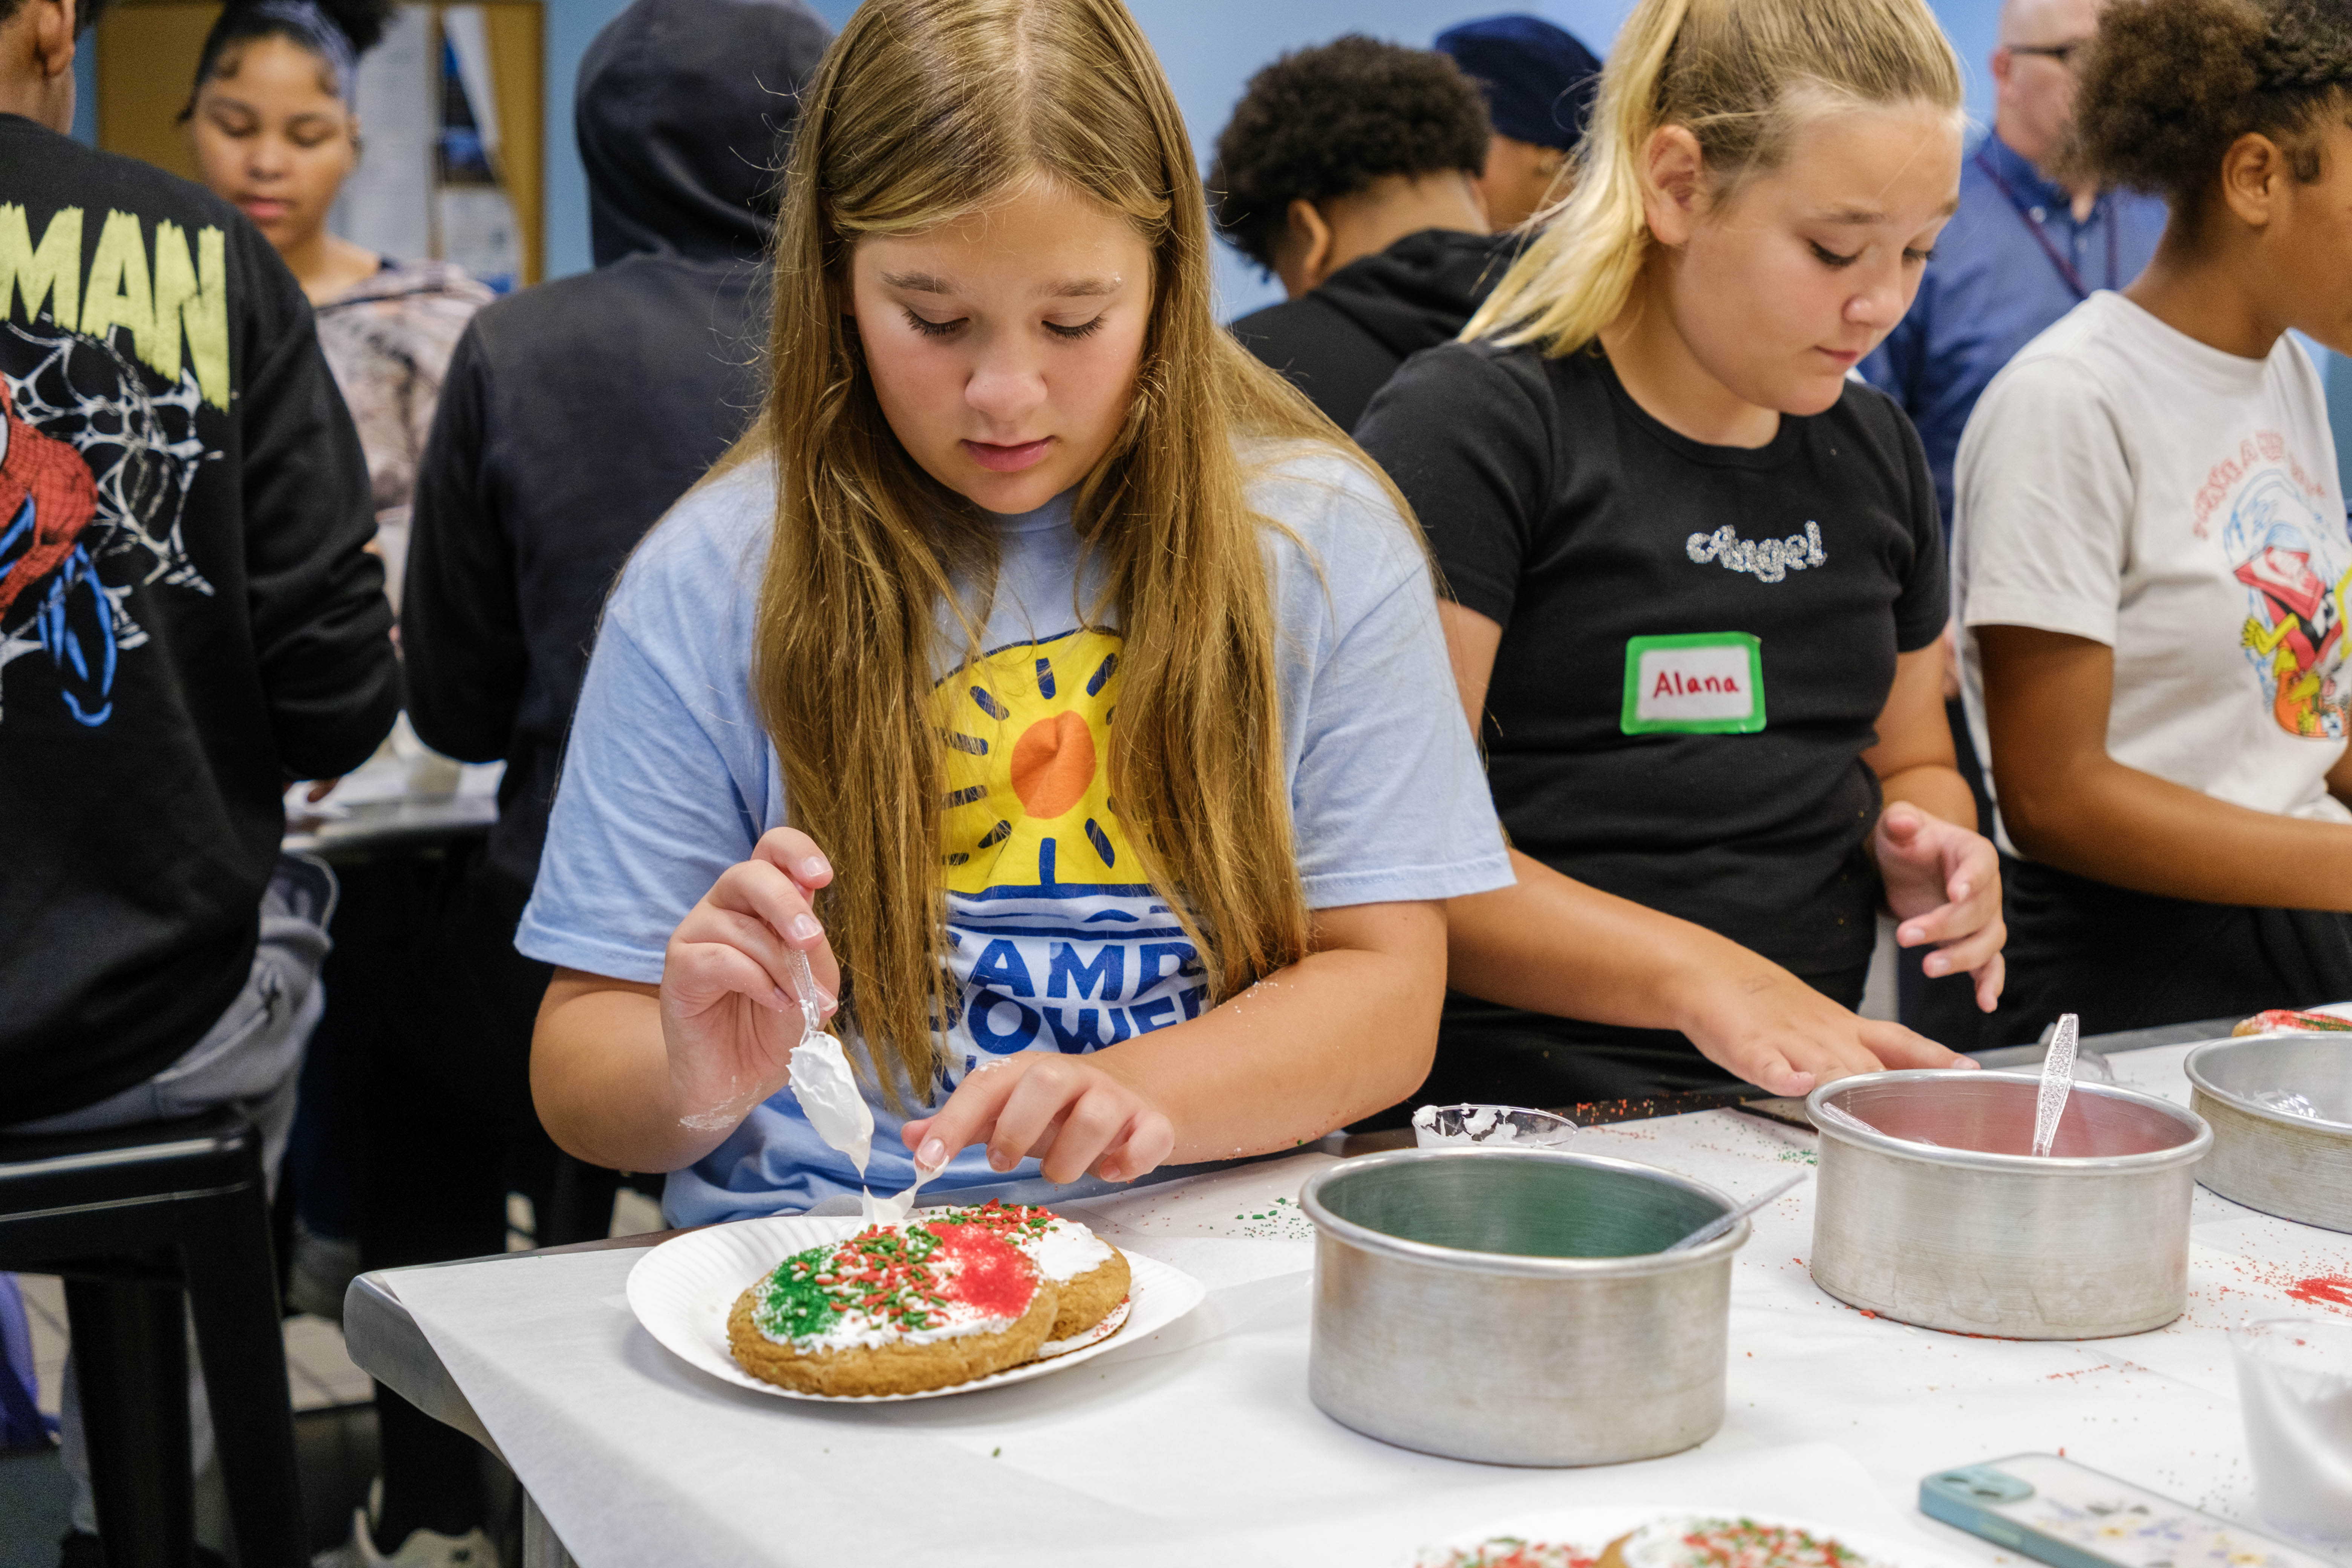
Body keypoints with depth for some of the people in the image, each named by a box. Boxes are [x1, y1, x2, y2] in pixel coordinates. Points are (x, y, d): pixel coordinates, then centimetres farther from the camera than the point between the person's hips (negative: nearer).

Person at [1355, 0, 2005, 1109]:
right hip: (1521, 1113, -7)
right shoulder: (1470, 426, -7)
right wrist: (1695, 975, -23)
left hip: (1805, 1099, 7)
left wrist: (1927, 852, 6)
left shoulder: (1873, 450, 17)